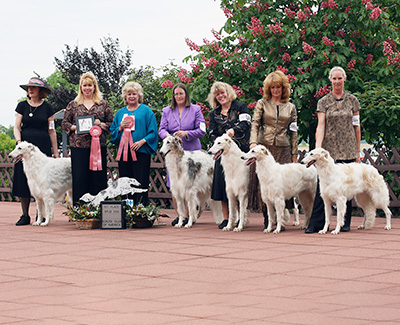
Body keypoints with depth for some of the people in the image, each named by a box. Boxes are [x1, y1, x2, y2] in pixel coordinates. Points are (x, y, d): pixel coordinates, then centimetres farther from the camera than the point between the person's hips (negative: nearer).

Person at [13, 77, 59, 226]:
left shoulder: (47, 107, 6)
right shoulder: (22, 106, 8)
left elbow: (52, 131, 7)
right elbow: (17, 127, 6)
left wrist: (55, 151, 5)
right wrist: (19, 141, -12)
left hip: (43, 146, -1)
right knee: (23, 179, -2)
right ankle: (25, 215, 4)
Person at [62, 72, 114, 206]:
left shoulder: (104, 104, 11)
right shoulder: (73, 104, 11)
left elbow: (112, 123, 10)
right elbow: (64, 123, 11)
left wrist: (101, 124, -8)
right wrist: (75, 128, -7)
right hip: (78, 146, 0)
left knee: (98, 177, -1)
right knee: (79, 177, -3)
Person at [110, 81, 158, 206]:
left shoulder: (146, 111, 5)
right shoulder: (120, 112, 18)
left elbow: (153, 132, -2)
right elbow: (113, 133, 17)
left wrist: (142, 141, -16)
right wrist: (120, 128, -3)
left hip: (141, 152, -4)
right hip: (124, 152, 4)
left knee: (141, 183, -9)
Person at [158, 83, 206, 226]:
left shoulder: (195, 110, 5)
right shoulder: (167, 111, 14)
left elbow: (201, 130, 0)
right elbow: (161, 129, 7)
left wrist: (186, 133, -16)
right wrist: (167, 136, -16)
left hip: (191, 151, -3)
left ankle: (189, 215, 2)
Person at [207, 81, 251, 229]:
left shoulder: (241, 107, 6)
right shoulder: (214, 114, 17)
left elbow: (245, 124, -9)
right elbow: (212, 134, 12)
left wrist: (233, 131, -28)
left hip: (241, 150, -3)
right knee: (222, 181, -4)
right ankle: (226, 218, 2)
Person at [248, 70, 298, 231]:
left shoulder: (290, 107, 13)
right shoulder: (262, 104, 9)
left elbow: (293, 132, 14)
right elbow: (255, 123, 0)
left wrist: (294, 154, 10)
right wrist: (253, 141, -18)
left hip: (283, 149, 1)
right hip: (264, 147, -1)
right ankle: (267, 219, 4)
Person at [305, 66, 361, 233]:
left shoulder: (352, 100, 8)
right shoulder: (323, 102, 5)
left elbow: (356, 127, 10)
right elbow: (321, 126, -3)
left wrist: (358, 151, 8)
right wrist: (318, 146, -18)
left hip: (348, 150, 1)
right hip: (329, 148, -1)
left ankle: (345, 222, 11)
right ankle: (316, 223, -6)